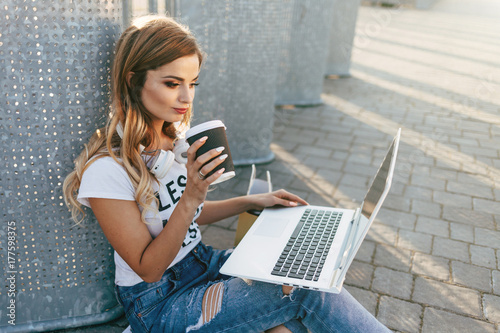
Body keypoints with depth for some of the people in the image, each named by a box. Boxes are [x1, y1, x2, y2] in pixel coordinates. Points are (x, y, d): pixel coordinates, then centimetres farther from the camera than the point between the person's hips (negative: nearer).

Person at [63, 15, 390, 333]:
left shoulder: (176, 138, 0)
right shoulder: (106, 169, -22)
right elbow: (149, 269, -17)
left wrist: (251, 201, 7)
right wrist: (191, 197, -28)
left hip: (201, 260, 7)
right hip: (158, 303, -6)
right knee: (306, 291, -18)